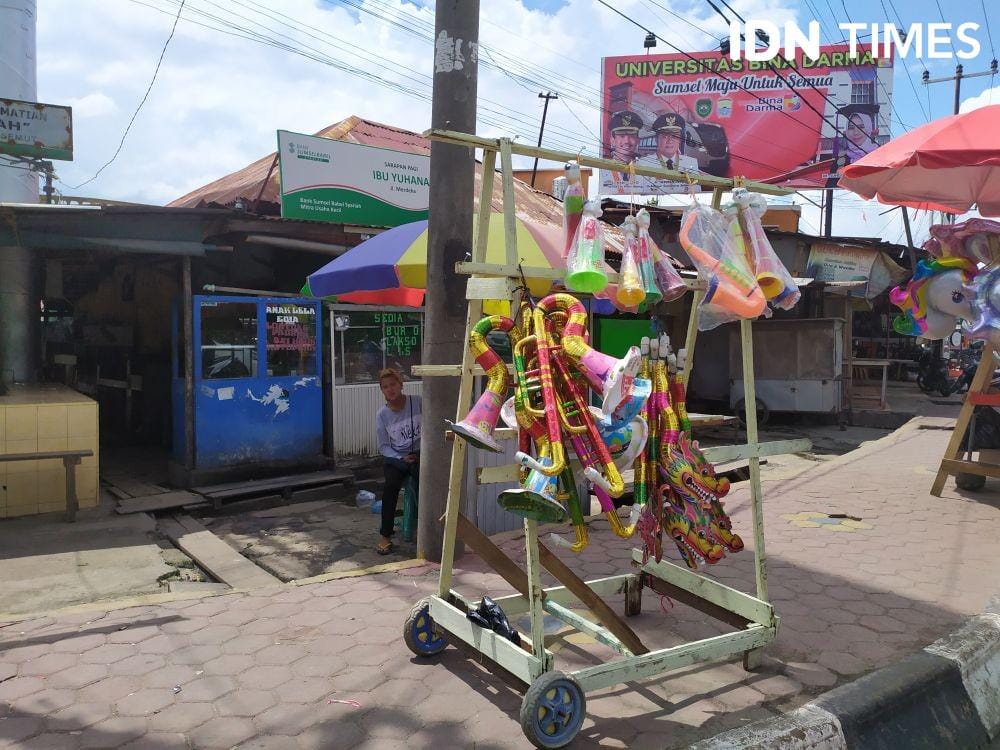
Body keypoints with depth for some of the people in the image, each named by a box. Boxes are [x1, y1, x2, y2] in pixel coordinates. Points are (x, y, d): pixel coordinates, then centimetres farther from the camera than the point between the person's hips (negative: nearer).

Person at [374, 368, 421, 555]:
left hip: (419, 454, -1)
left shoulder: (418, 402, -5)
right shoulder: (382, 415, 0)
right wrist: (401, 459, -11)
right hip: (394, 457, 1)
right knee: (391, 485, -28)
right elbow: (383, 446, 4)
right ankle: (386, 536, -17)